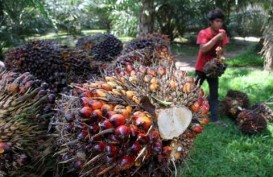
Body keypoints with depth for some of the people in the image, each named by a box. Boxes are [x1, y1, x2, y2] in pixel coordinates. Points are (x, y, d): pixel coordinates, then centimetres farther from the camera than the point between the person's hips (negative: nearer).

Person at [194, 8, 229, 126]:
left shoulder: (222, 33, -1)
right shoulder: (203, 33, -15)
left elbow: (223, 49, 4)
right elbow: (203, 49, -28)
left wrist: (221, 51, -21)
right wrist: (216, 38, -31)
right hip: (201, 68, -4)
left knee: (214, 94, 4)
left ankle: (215, 119, 9)